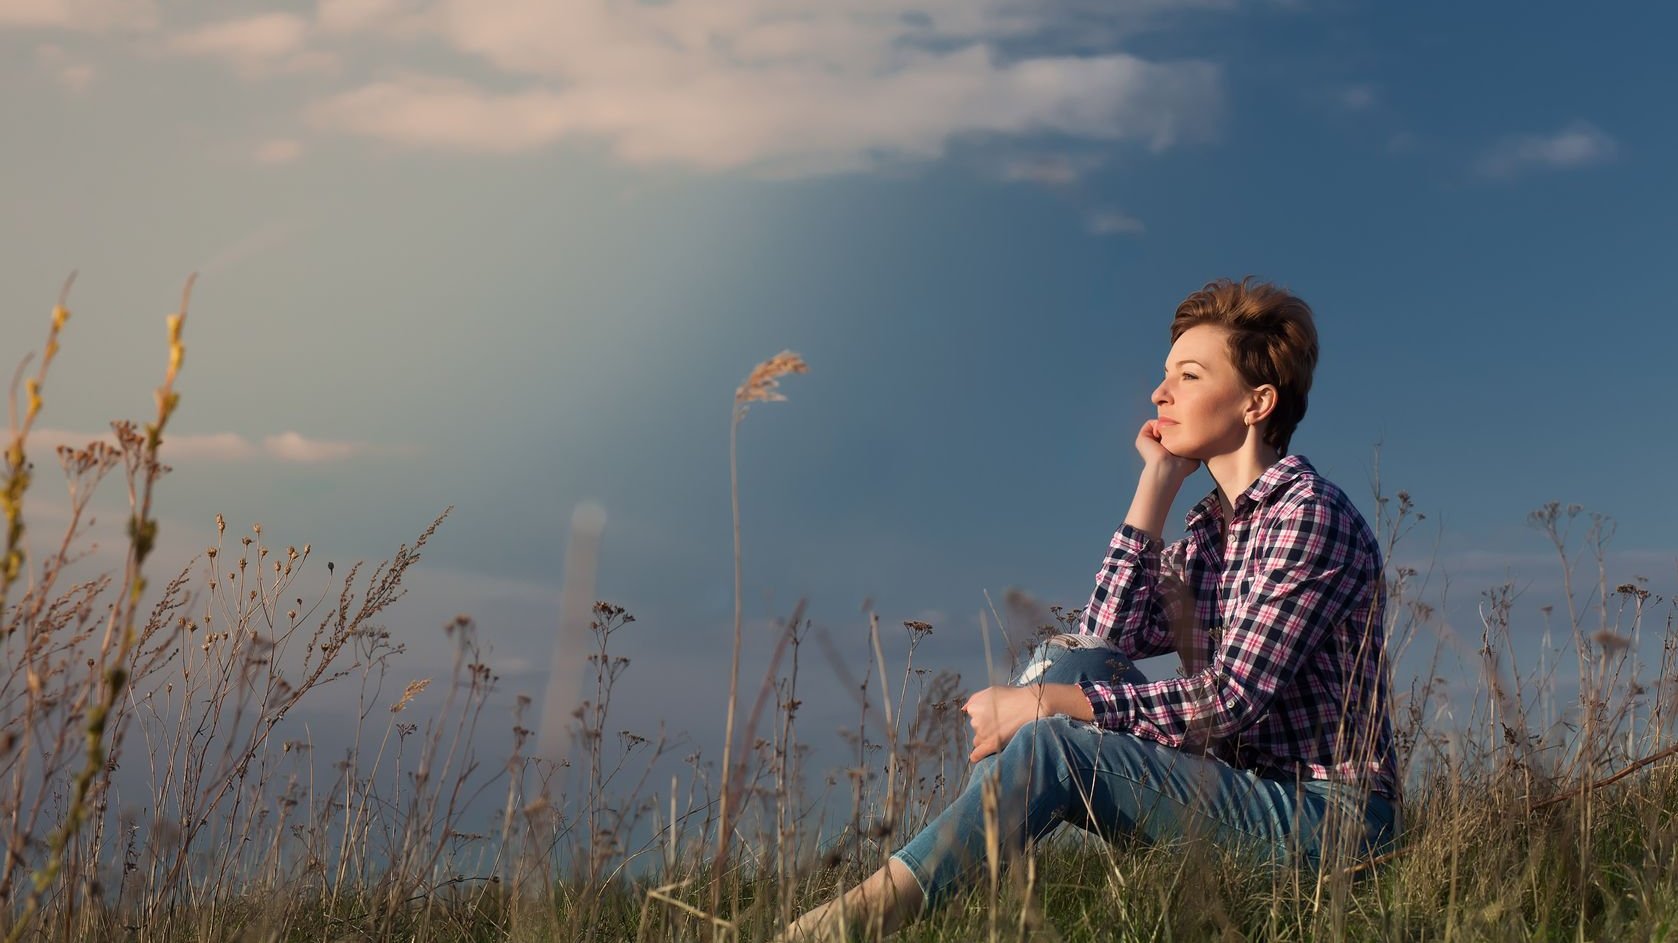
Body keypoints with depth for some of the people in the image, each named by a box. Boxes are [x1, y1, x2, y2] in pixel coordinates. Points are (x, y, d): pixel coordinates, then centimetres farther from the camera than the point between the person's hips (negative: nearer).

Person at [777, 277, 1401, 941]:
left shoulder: (1309, 513, -12)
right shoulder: (1208, 528, 15)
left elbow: (1231, 700, -21)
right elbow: (1106, 639, 0)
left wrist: (1043, 701, -20)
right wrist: (1157, 484, 1)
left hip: (1326, 815, -8)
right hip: (1239, 796, 8)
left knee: (1052, 746, -24)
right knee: (1070, 659, -6)